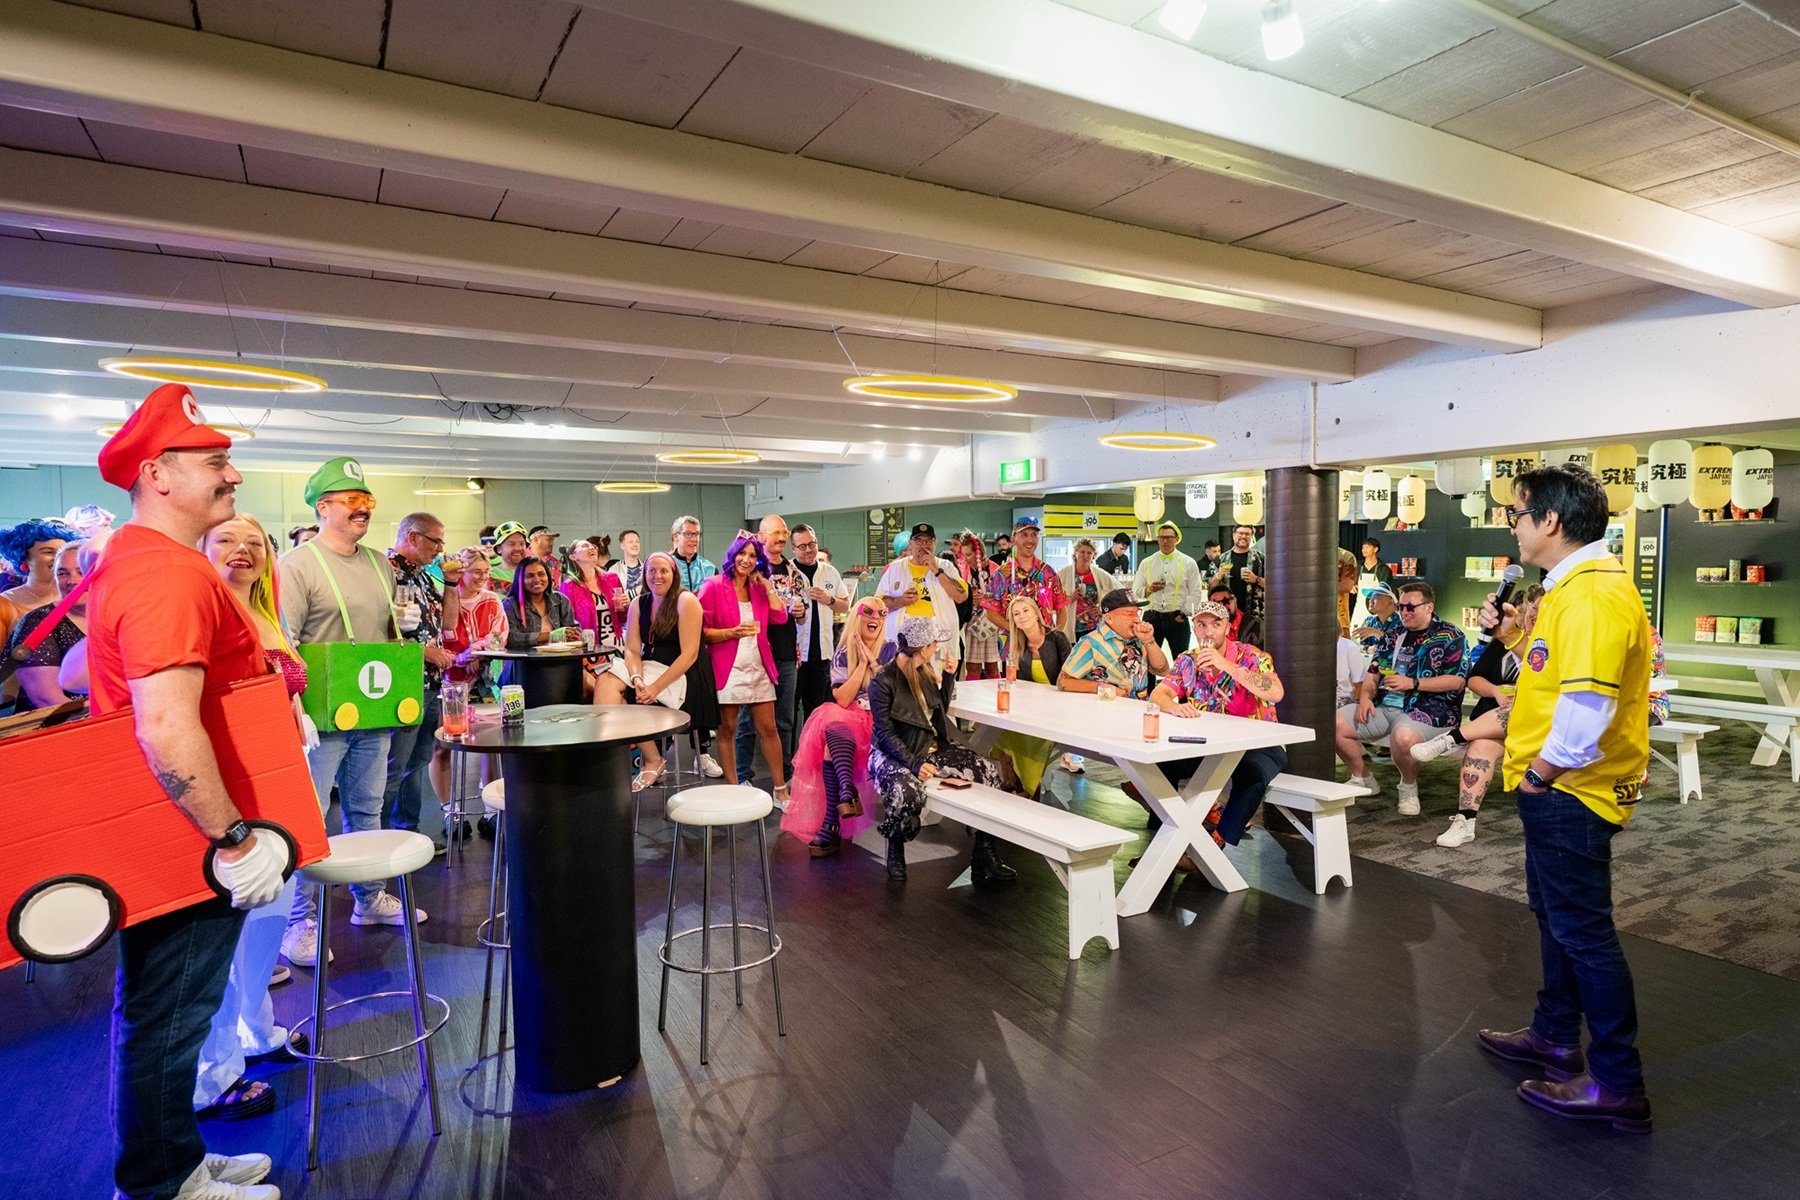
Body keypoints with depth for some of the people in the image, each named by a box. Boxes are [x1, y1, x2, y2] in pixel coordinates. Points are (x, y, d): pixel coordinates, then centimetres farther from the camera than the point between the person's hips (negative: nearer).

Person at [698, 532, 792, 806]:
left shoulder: (758, 589, 14)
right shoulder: (714, 586, -3)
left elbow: (780, 617, 1)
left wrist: (767, 585, 2)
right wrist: (733, 632, -19)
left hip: (758, 669, 5)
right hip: (727, 669, -4)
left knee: (768, 729, 6)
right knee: (727, 730, 4)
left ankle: (781, 791, 15)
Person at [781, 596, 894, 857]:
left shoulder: (890, 650, 3)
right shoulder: (843, 655, 4)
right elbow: (841, 700, -8)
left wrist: (872, 661, -12)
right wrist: (862, 663, -10)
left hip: (881, 722, -2)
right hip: (848, 720, 2)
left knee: (834, 745, -30)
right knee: (834, 727, -34)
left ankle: (832, 825, -34)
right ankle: (848, 791, -50)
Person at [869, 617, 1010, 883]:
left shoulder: (924, 671, 8)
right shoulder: (884, 681, -13)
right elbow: (885, 734, -17)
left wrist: (948, 676, 9)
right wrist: (914, 763, -29)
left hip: (933, 748, 7)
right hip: (896, 753, -7)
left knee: (989, 771, -12)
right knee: (907, 790, -40)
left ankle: (984, 858, -7)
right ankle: (895, 853, -9)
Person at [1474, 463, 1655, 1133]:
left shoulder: (1594, 595, -23)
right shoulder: (1572, 587, 11)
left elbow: (1587, 706, -30)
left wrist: (1540, 773, -19)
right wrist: (1513, 637, 7)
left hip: (1569, 791, -11)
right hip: (1558, 789, 11)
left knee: (1581, 928, -1)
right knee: (1555, 914, 22)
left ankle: (1617, 1084, 12)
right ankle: (1556, 1036, 38)